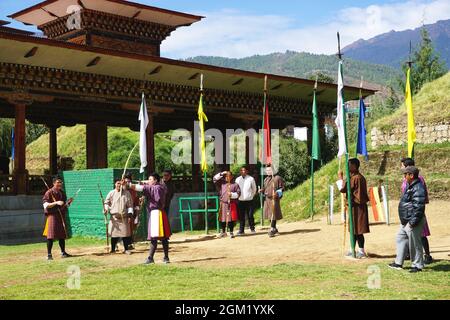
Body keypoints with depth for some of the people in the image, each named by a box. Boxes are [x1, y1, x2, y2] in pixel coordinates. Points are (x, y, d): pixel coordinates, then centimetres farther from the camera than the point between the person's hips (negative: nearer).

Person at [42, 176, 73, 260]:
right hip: (52, 215, -6)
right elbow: (45, 205, -13)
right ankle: (49, 254, -6)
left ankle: (63, 253, 19)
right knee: (51, 235, -9)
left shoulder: (62, 193, 14)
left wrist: (68, 202, 0)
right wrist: (56, 203, -23)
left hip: (61, 216, 6)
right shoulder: (49, 192, -6)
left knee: (62, 235, 10)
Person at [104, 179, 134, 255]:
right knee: (114, 233, -2)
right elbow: (107, 202, 8)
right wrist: (106, 208, -12)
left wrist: (130, 215, -1)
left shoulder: (127, 193, 5)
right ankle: (113, 249, 8)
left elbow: (130, 204, 6)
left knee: (125, 233, -1)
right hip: (114, 217, 0)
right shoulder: (111, 193, 5)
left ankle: (126, 249, 11)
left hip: (124, 217, 1)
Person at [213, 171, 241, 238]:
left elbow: (238, 193, 0)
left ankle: (231, 232, 10)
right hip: (223, 204, 2)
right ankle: (223, 232, 19)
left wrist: (232, 194, -16)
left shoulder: (235, 185, 5)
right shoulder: (222, 183, 10)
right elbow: (215, 179, 6)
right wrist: (221, 174, 1)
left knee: (231, 218, -1)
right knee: (222, 218, 6)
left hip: (232, 204, -2)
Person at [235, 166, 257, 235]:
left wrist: (251, 195, 10)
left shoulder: (251, 179, -2)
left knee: (250, 215, 1)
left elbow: (254, 189, 9)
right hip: (241, 200, 2)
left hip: (249, 200, -2)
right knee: (241, 216, 3)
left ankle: (252, 229, 15)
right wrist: (237, 196, 8)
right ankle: (241, 230, 6)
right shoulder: (238, 179, 5)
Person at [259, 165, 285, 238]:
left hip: (274, 199, -7)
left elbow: (282, 188, -4)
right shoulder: (266, 179, 16)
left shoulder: (277, 178, -4)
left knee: (273, 214, -10)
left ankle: (272, 230, -8)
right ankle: (274, 229, 23)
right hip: (267, 199, 7)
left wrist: (277, 193, -20)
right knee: (269, 214, 10)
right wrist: (262, 190, 1)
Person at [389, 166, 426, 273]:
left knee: (415, 243, -2)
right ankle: (398, 263, 25)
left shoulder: (418, 188, -20)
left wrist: (413, 221, -23)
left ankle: (417, 265, 8)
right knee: (401, 239, 17)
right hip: (405, 221, 11)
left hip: (413, 222, -11)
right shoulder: (410, 186, 14)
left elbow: (418, 207, -24)